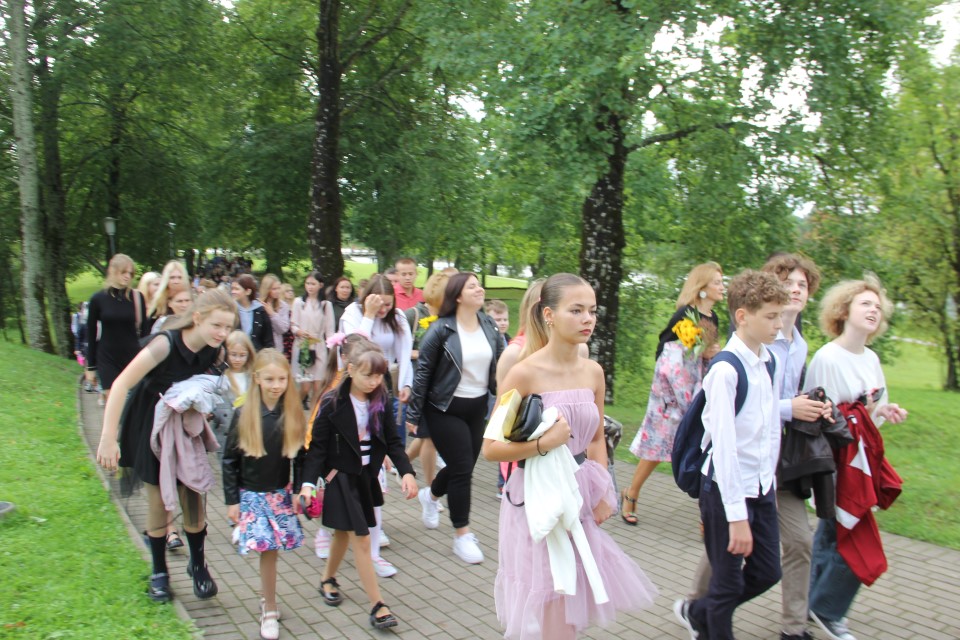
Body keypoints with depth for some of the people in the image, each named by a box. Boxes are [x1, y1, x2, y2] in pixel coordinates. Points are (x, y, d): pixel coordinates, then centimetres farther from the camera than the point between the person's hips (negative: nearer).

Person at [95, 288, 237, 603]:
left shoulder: (215, 352, -13)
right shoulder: (166, 344, -29)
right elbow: (121, 385, -30)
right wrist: (108, 438, -32)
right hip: (150, 427, -3)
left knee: (192, 498, 2)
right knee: (158, 501, 5)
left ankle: (197, 565, 22)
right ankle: (159, 572, 23)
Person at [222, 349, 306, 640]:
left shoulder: (293, 416, -3)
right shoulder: (244, 415, -9)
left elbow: (299, 458, 5)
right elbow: (229, 460, -3)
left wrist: (299, 490, 1)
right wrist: (231, 500, -4)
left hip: (281, 494, 2)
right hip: (251, 494, -2)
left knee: (270, 550, 3)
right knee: (267, 549, -5)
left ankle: (268, 603, 23)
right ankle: (270, 610, 11)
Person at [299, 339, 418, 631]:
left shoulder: (381, 401, -3)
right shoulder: (332, 404, -16)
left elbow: (392, 440, 1)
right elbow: (318, 447, -13)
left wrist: (406, 471, -11)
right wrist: (308, 483, -20)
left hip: (367, 477, 5)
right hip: (341, 478, -5)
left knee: (344, 534, 21)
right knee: (361, 541, -6)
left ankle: (328, 579, 45)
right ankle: (377, 605, 0)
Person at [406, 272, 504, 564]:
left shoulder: (489, 327, 3)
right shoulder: (441, 330, -13)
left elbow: (500, 368, 9)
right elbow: (423, 372, -9)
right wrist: (413, 415, -8)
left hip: (478, 408, 6)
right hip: (446, 409, -5)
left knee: (463, 466, 12)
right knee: (462, 468, -6)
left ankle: (431, 495, 45)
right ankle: (462, 535, 10)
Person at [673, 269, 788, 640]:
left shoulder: (770, 364, 5)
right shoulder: (726, 370, -21)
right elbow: (723, 445, -23)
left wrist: (771, 480, 15)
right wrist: (737, 515, -22)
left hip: (762, 488, 8)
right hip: (727, 488, -8)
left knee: (767, 572, 16)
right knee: (729, 584, 5)